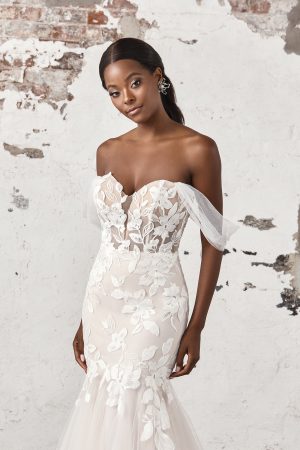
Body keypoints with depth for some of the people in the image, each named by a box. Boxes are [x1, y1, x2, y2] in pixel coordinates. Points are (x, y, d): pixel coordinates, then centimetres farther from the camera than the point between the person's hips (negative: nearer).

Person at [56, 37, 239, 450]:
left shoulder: (197, 149, -12)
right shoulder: (107, 152, 3)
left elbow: (213, 242, -8)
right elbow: (108, 237, 10)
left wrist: (196, 327, -9)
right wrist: (86, 317, 12)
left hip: (154, 302, -5)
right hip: (102, 298, 5)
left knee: (125, 407, -3)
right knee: (105, 402, 14)